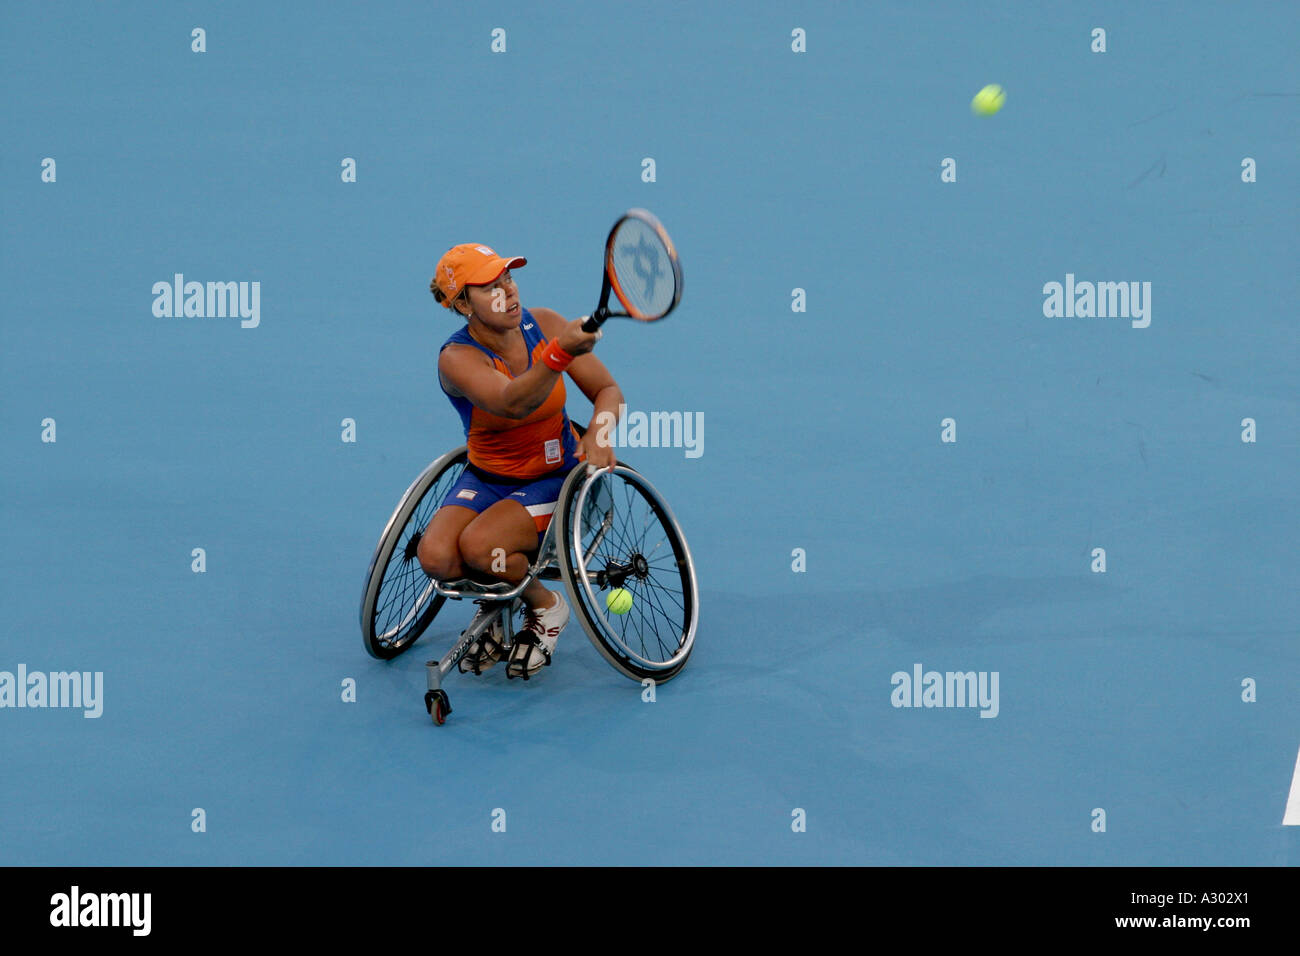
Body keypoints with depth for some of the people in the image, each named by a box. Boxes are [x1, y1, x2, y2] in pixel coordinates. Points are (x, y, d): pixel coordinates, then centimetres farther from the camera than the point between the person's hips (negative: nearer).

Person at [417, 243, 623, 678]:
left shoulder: (544, 324, -10)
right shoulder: (457, 358, -20)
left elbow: (608, 390, -2)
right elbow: (512, 404, -40)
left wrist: (597, 434, -24)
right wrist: (559, 353, -58)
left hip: (555, 475, -1)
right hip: (488, 476, 1)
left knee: (478, 545, -29)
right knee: (436, 556, -26)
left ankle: (545, 607, 1)